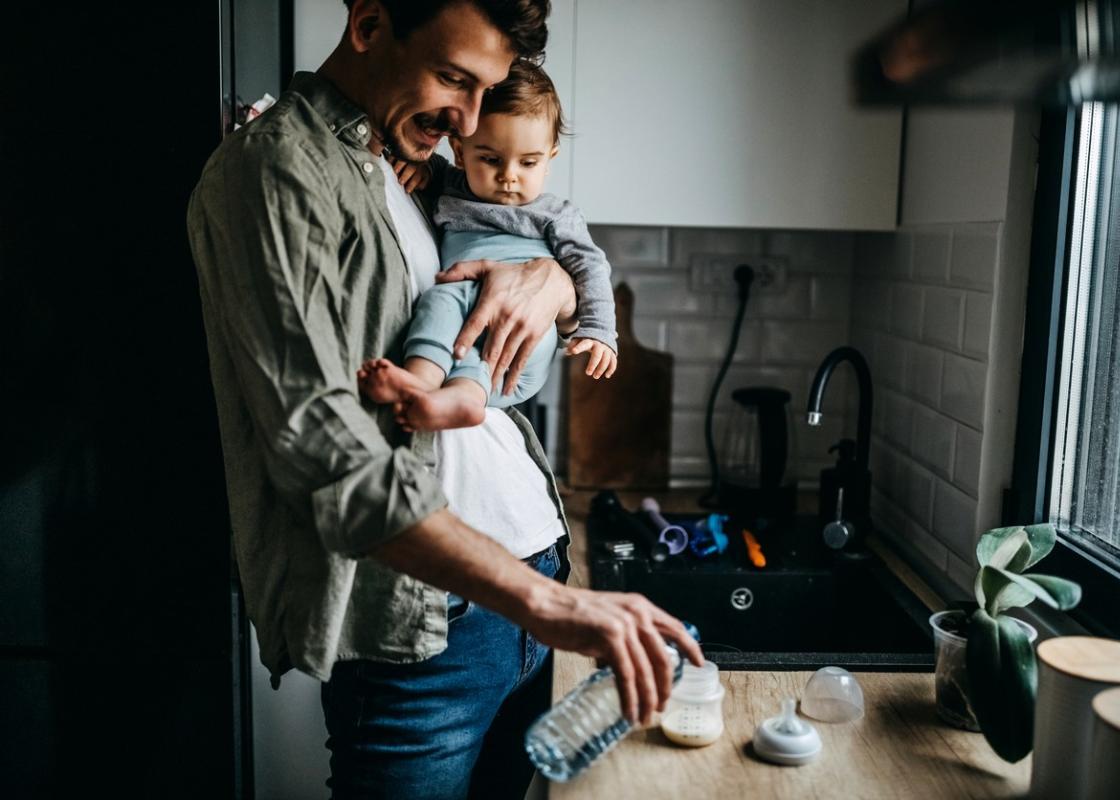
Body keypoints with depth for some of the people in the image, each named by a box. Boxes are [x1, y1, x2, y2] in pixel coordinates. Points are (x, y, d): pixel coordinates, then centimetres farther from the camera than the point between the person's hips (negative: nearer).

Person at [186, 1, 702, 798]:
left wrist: (553, 278, -2)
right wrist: (543, 600, -26)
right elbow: (324, 447, -21)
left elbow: (592, 302, 24)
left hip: (528, 573, 8)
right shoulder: (274, 169, -10)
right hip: (418, 624, -8)